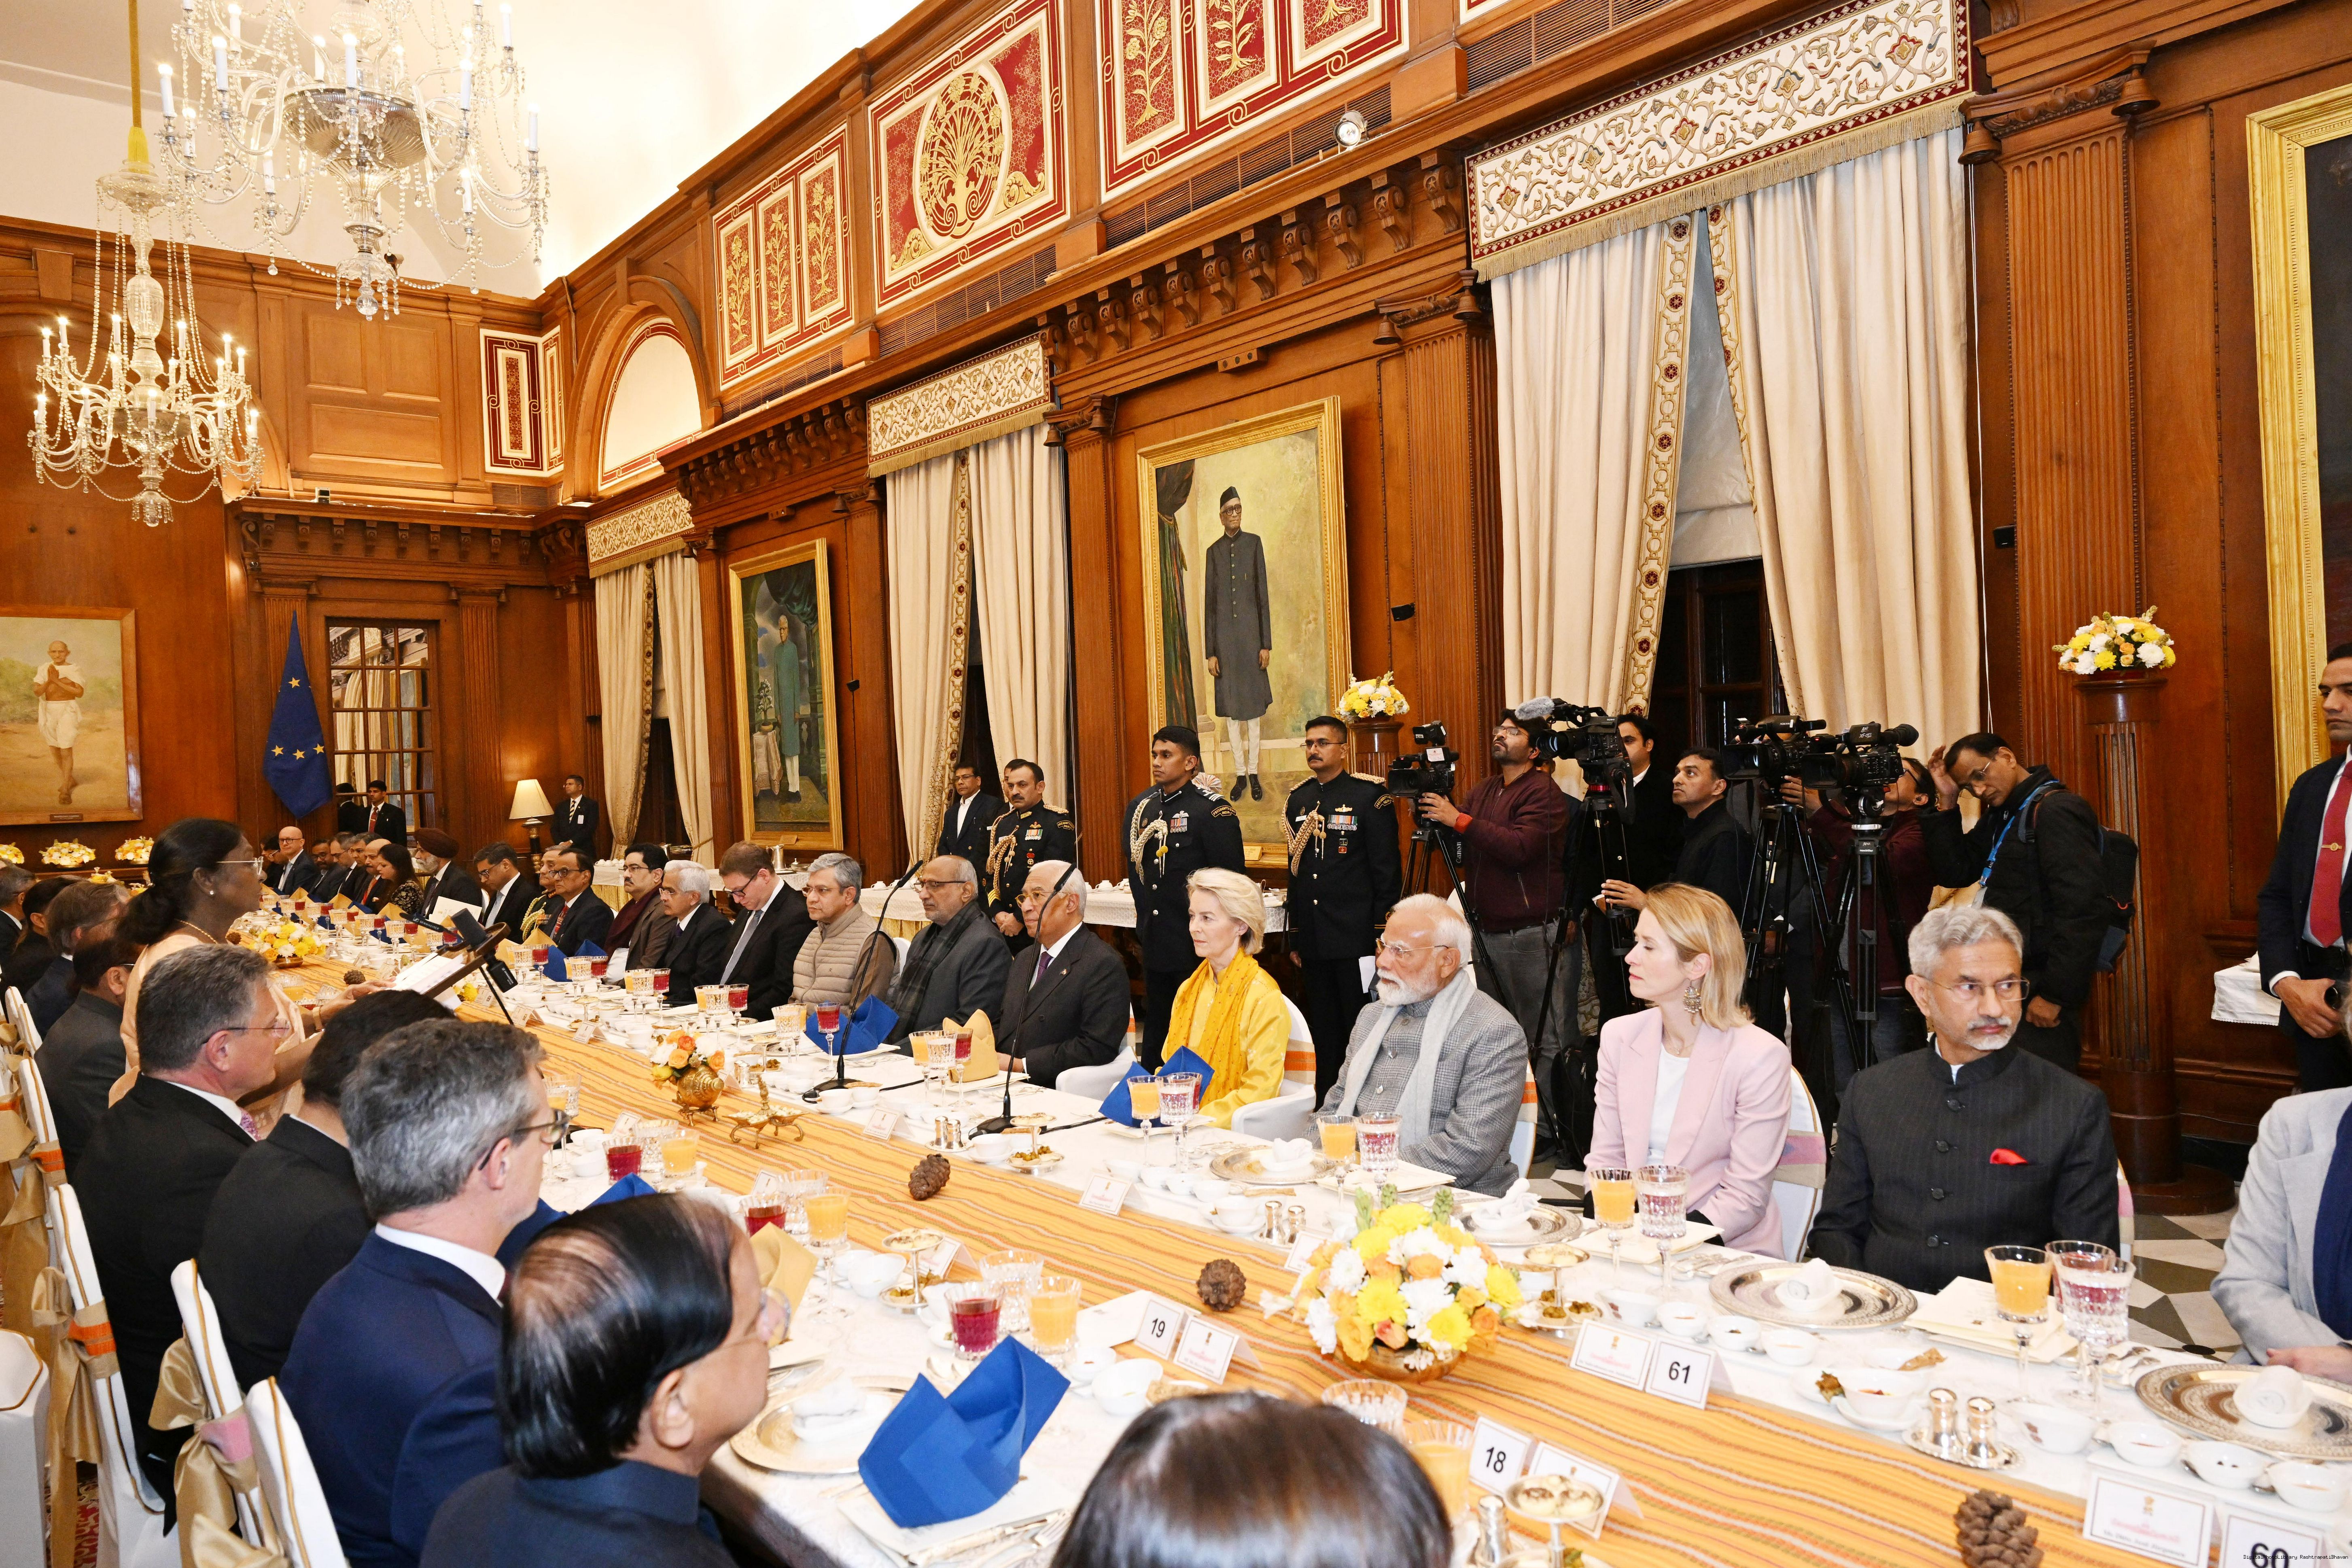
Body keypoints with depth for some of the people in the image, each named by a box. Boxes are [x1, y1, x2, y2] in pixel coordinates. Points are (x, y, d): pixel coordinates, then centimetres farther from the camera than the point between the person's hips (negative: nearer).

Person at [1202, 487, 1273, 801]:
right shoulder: (1213, 551, 7)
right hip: (1224, 636, 1)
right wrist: (1210, 652, 2)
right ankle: (1240, 774, 12)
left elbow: (1263, 594, 1)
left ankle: (1254, 774, 8)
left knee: (1254, 705, 2)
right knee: (1230, 707, 4)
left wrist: (1266, 642, -3)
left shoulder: (1254, 543, 3)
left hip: (1251, 634, -1)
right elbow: (1209, 603, 7)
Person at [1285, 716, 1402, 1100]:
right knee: (1324, 1033, 12)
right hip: (1314, 939, 6)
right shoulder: (1298, 800, 12)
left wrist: (1382, 933, -10)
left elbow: (1387, 871, -7)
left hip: (1356, 936, -5)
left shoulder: (1370, 796, -6)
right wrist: (1295, 936, 14)